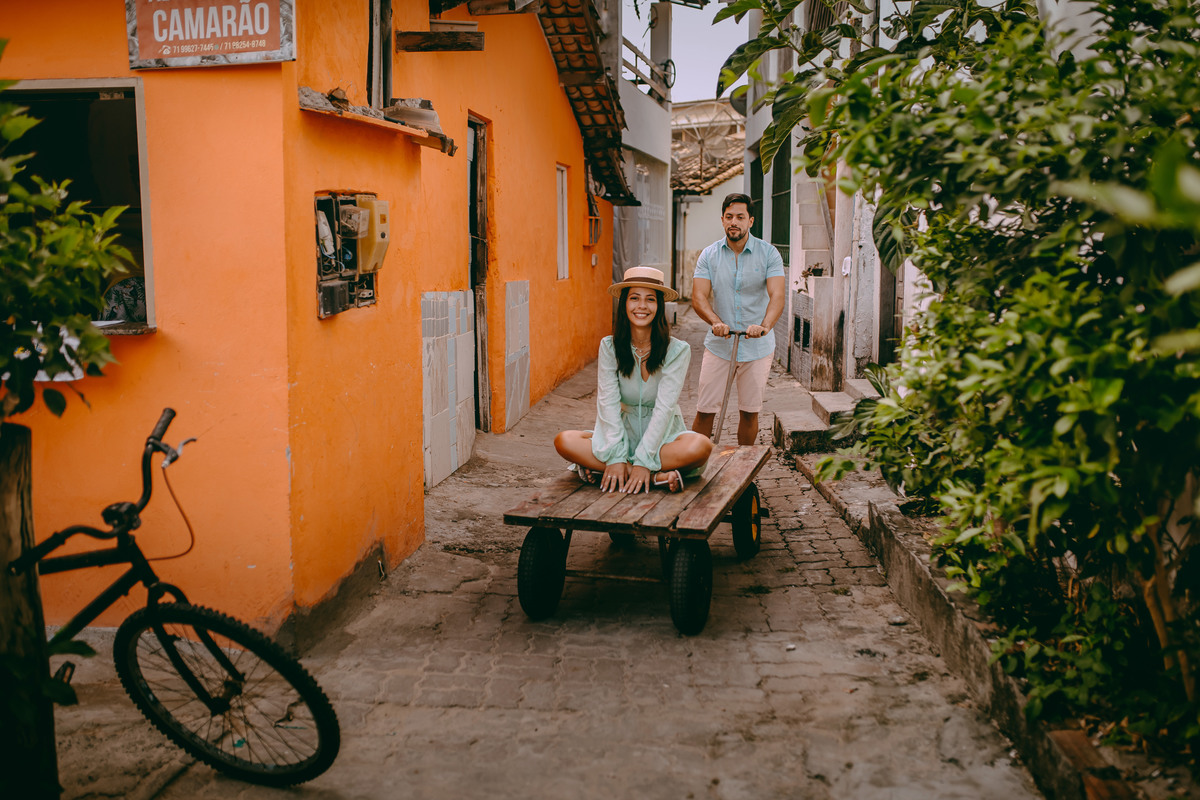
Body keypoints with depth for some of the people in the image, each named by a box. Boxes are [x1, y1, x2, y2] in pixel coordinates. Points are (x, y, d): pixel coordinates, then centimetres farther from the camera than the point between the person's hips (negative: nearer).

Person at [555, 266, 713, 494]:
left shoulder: (678, 350, -8)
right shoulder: (609, 347, -2)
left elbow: (664, 407, -16)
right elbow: (608, 403, -10)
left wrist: (643, 462, -25)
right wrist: (616, 458, -22)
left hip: (664, 435, -2)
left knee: (701, 446, -34)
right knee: (564, 441, -23)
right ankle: (658, 477, -27)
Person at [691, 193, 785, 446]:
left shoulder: (768, 253, -4)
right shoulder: (709, 255, 1)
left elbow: (777, 296, -15)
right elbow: (698, 297, -9)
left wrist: (765, 325, -35)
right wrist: (716, 322, -30)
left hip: (757, 347, 0)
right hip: (719, 344, 1)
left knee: (750, 411, 8)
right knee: (705, 410, -1)